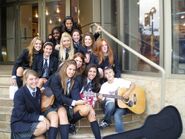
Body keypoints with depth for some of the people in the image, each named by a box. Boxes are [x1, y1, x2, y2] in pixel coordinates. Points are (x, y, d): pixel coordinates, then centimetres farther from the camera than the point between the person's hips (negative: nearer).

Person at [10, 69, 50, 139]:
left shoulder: (38, 91, 3)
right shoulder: (19, 93, -16)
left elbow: (38, 109, 9)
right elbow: (21, 115, -21)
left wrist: (43, 118, -12)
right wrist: (39, 117, -25)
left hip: (32, 122, 5)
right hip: (19, 124, -5)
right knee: (43, 126, -25)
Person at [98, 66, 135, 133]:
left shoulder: (119, 81, 1)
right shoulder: (104, 85, 6)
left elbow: (132, 84, -1)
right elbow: (102, 98, 0)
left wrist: (128, 92, -17)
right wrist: (100, 98, -23)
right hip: (110, 106, 2)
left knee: (117, 115, -34)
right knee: (111, 104, -35)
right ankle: (106, 121, -11)